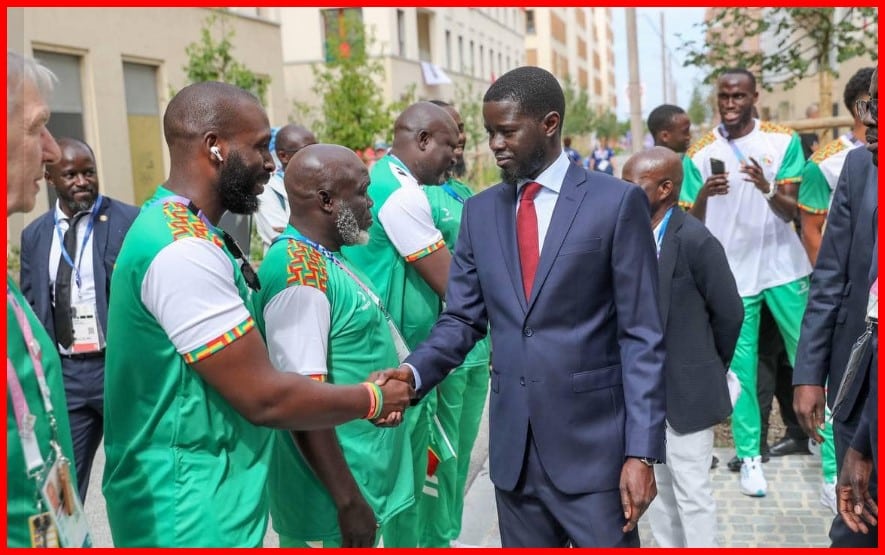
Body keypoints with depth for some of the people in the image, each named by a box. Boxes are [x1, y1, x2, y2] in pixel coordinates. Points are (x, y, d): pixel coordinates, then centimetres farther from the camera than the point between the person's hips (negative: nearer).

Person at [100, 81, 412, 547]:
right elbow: (263, 398, -24)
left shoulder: (173, 227, 7)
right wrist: (373, 399, -10)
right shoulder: (183, 250, -25)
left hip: (196, 495, 9)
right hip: (191, 512, -9)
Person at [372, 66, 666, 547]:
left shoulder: (616, 202, -6)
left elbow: (642, 337, -7)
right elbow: (461, 318, 7)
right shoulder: (480, 211, 7)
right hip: (512, 447, 4)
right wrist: (414, 373, -13)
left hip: (593, 444, -4)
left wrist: (641, 451, -11)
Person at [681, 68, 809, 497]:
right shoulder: (701, 153, -2)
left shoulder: (783, 141, -2)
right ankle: (750, 455, 13)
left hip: (783, 267, 1)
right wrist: (704, 194, -24)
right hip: (731, 273, 0)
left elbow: (790, 212, -6)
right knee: (740, 366, 2)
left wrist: (768, 189, -28)